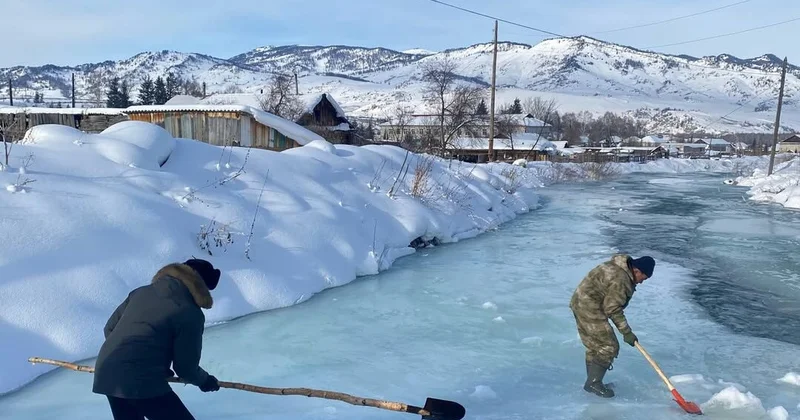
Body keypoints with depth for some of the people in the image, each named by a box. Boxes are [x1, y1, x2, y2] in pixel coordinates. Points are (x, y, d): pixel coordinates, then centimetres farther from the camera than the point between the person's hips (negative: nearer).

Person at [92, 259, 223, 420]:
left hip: (107, 372, 8)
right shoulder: (191, 313, -8)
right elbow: (186, 366, -4)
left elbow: (110, 328, 18)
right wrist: (204, 380, 16)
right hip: (142, 381, -8)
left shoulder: (142, 292, 12)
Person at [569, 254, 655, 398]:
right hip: (589, 309, -11)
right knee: (608, 347, -6)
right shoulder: (620, 280, -24)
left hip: (581, 304, 11)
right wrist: (627, 332, -13)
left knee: (595, 346, 17)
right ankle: (593, 383, 0)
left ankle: (593, 382, 26)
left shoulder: (620, 268, 8)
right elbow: (612, 309, -20)